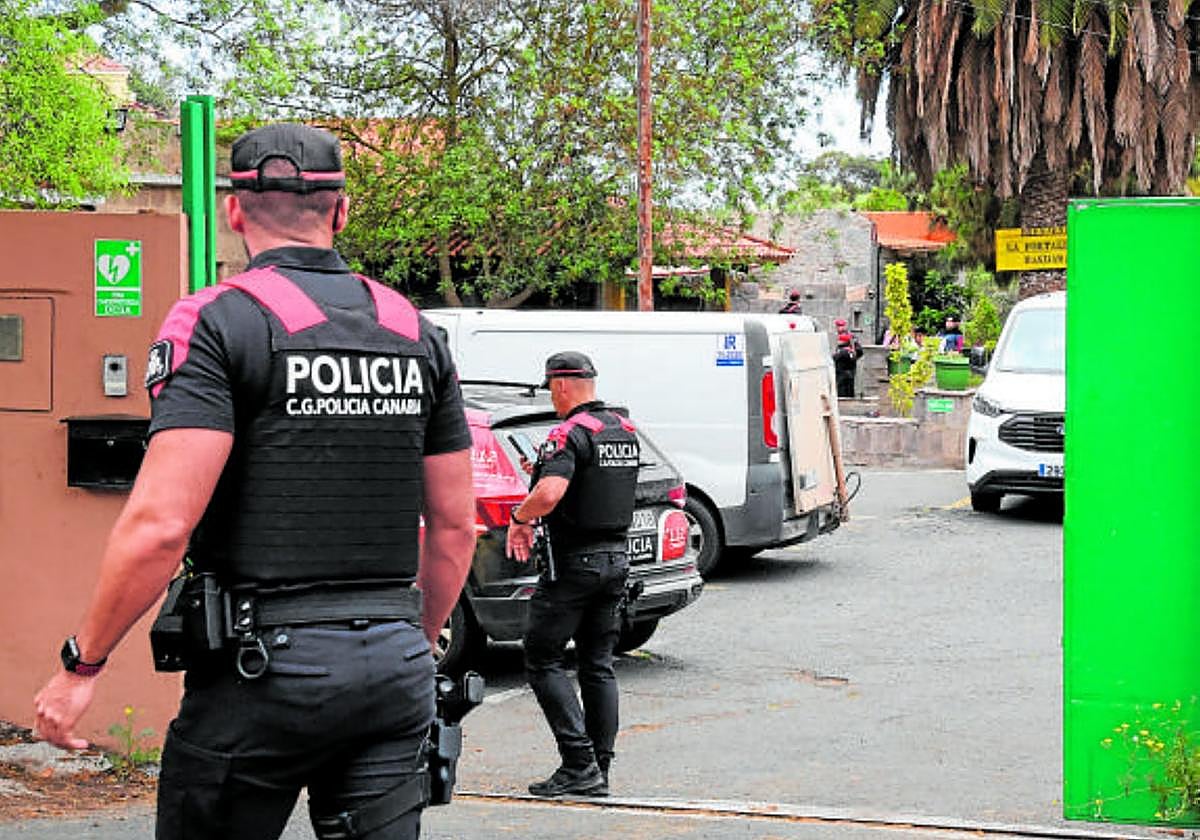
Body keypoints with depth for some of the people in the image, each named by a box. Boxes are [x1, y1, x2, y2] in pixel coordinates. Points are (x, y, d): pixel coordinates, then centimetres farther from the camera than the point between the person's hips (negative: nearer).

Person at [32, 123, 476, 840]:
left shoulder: (216, 322, -8)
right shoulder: (416, 331, 11)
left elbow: (162, 523, -17)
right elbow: (455, 526, 14)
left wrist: (82, 665, -8)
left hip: (266, 663, -5)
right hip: (393, 668, 5)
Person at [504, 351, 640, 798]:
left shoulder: (570, 434, -16)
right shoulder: (625, 430, 11)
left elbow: (550, 494, -31)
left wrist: (520, 516, -12)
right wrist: (550, 469, 23)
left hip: (574, 562, -8)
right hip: (616, 558, 8)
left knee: (542, 660, 0)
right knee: (599, 665, 12)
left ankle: (579, 763, -9)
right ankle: (599, 771, 12)